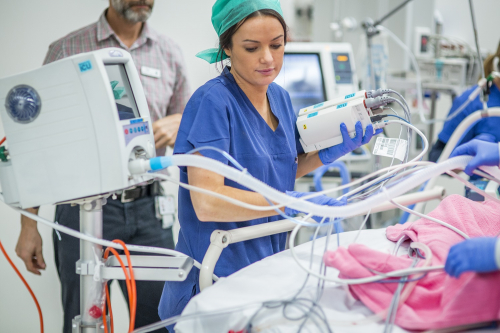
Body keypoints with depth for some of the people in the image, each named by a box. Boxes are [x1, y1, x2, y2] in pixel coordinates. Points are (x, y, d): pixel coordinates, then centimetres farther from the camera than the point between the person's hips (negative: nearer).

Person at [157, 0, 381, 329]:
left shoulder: (281, 97, 5)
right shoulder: (212, 102, -18)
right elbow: (206, 202, -26)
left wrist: (332, 152, 1)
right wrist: (290, 202, -32)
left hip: (268, 263, 7)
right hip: (219, 275, -7)